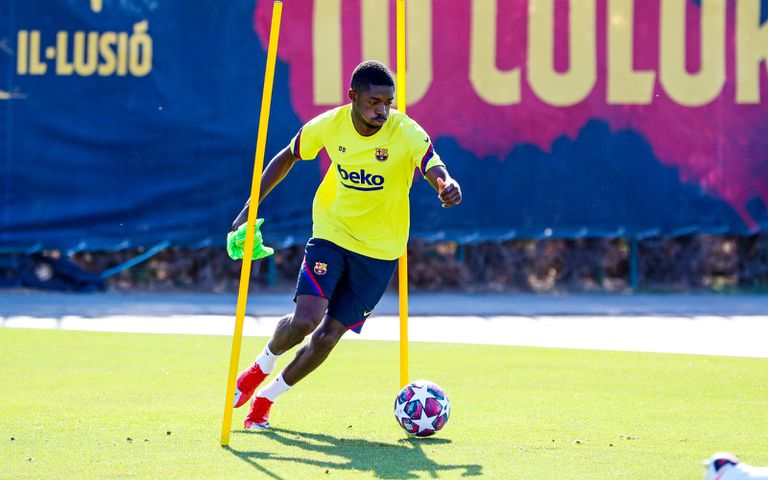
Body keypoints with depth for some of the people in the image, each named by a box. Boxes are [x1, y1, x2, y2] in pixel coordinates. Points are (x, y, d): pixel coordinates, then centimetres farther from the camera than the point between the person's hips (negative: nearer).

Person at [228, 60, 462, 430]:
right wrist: (251, 207, 2)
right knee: (305, 318, -19)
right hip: (332, 233, 1)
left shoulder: (407, 134, -20)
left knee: (327, 336, 0)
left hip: (380, 250, -1)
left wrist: (447, 186, -61)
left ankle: (266, 398, 22)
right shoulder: (329, 125, -11)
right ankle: (261, 367, 13)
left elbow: (435, 171, -36)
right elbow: (287, 158, 6)